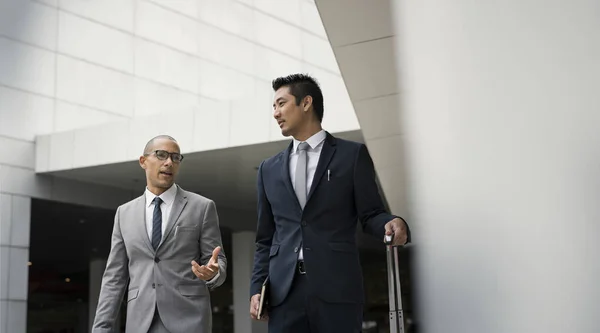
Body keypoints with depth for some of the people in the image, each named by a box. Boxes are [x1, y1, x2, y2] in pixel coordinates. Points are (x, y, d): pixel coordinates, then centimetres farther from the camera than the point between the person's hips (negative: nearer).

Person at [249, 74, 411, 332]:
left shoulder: (352, 154, 7)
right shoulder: (269, 169, 18)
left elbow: (370, 215, 4)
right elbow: (265, 238, 17)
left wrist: (392, 223, -18)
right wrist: (257, 287, 6)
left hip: (336, 286, -3)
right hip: (283, 289, 3)